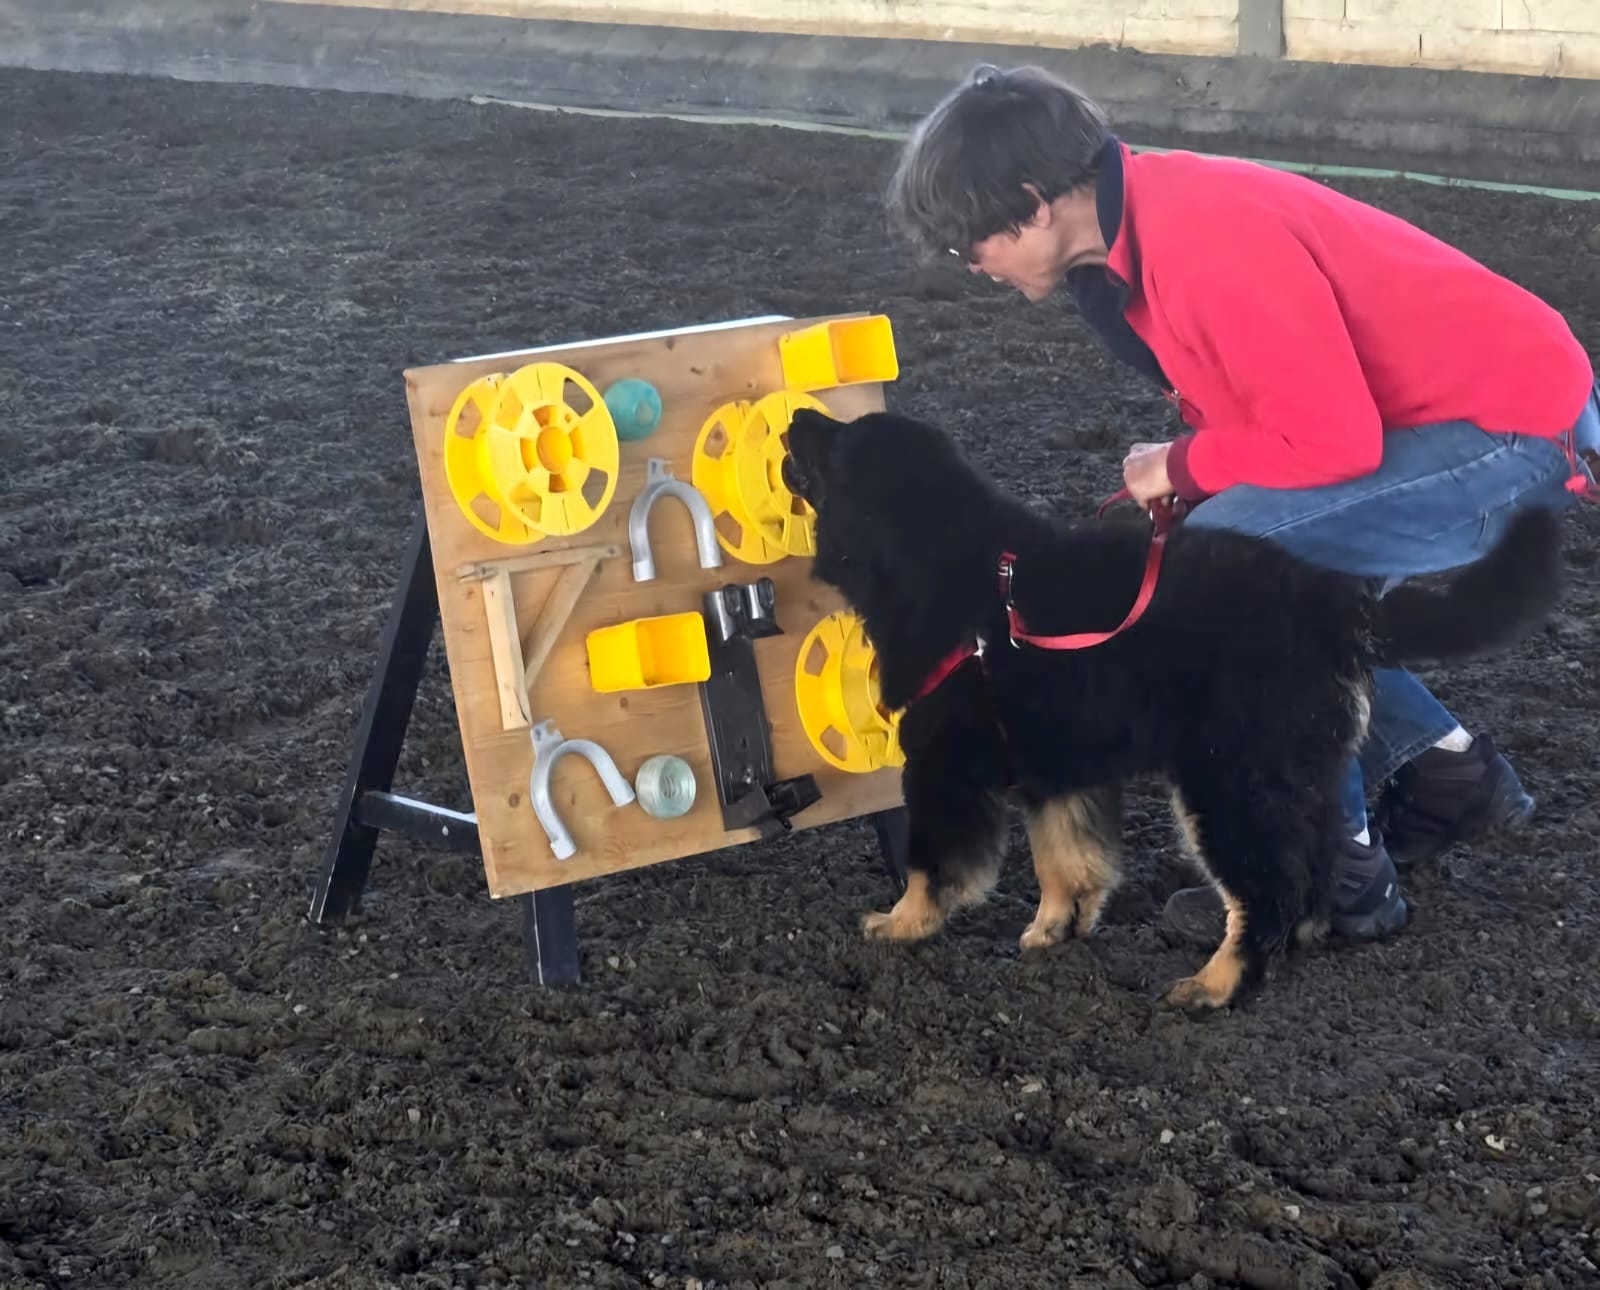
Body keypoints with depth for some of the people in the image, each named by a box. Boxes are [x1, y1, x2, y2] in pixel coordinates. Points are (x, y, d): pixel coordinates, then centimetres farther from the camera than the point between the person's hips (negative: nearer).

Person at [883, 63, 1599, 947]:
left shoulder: (1203, 242, -27)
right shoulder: (1141, 225, 4)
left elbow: (1334, 439, -27)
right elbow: (1242, 396, 15)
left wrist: (1179, 467, -12)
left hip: (1521, 424, -10)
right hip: (1436, 412, 10)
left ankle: (1336, 871, -6)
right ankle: (1449, 775, 24)